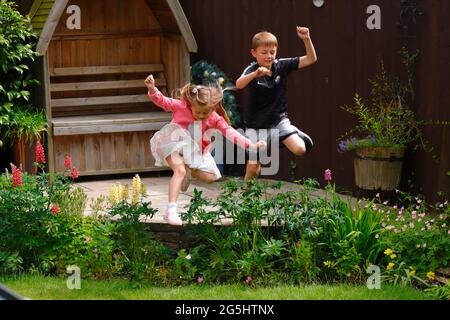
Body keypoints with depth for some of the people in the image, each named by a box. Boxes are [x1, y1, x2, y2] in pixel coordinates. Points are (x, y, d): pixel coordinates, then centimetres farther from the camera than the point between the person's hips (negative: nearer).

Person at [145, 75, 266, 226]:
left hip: (194, 151, 5)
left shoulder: (214, 119, -10)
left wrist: (251, 145, -25)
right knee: (180, 170, -29)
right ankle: (171, 210, -34)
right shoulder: (181, 106, -16)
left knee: (209, 177, -5)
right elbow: (162, 101, -15)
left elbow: (229, 132, -15)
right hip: (174, 144, -5)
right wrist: (152, 89, -36)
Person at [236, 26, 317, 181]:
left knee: (300, 149, -22)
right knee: (252, 169, 0)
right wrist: (255, 74, -57)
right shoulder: (252, 70, -17)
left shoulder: (282, 65, -8)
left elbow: (311, 59, -9)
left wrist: (306, 39, -26)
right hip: (257, 125, -1)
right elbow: (239, 84, -38)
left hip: (279, 120, 2)